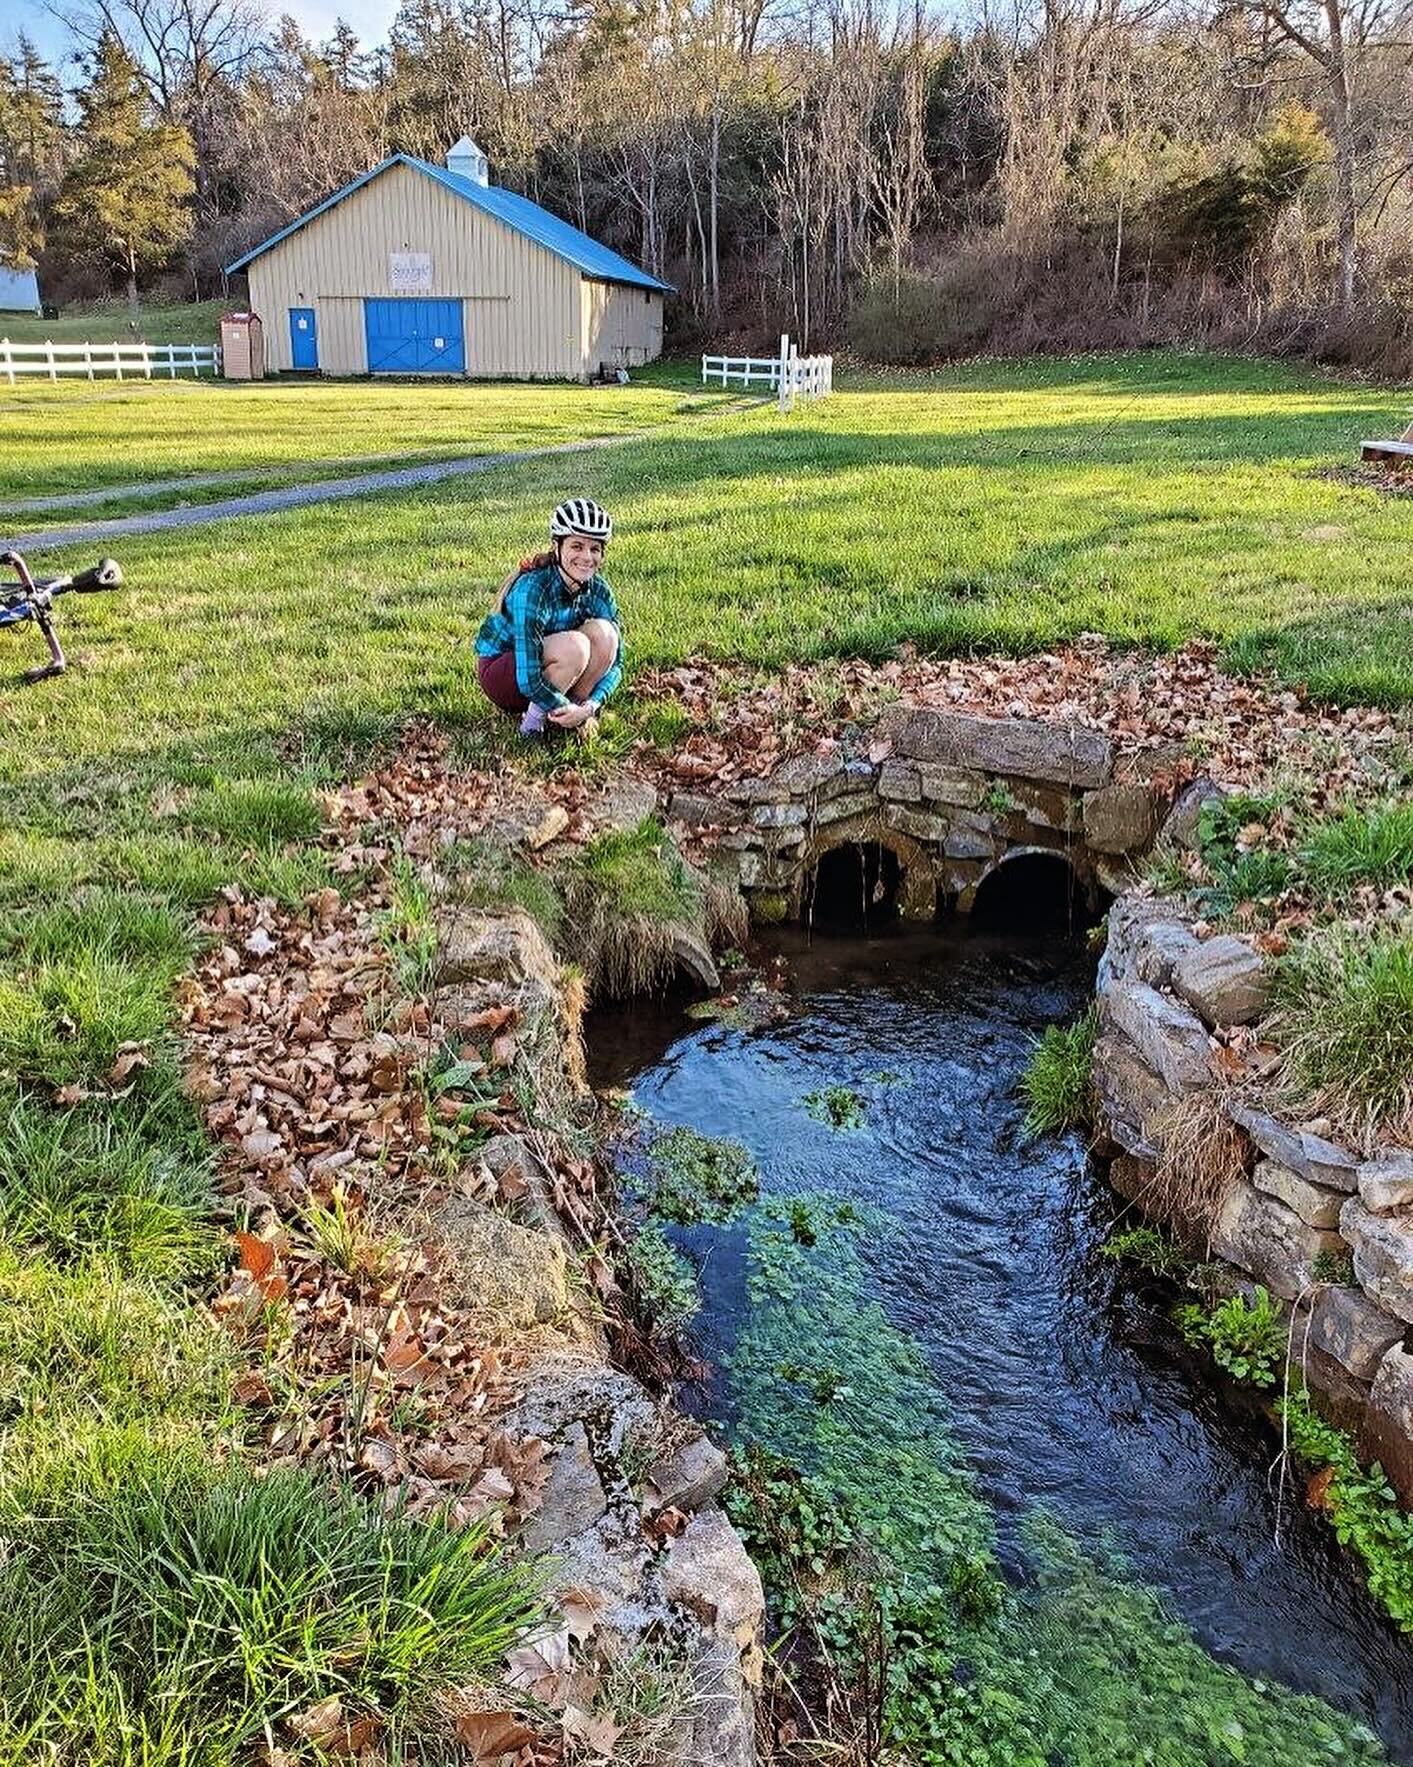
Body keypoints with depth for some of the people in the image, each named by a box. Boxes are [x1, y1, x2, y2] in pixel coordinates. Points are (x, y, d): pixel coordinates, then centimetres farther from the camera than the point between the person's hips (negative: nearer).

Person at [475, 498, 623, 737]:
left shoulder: (597, 591, -12)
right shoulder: (531, 590, -30)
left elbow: (615, 661, -8)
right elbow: (528, 680, -32)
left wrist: (590, 706, -23)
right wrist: (566, 709, -22)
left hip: (546, 668, 6)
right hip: (499, 671, -6)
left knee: (604, 632, -20)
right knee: (574, 646, -32)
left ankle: (565, 717, -8)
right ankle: (534, 717, -11)